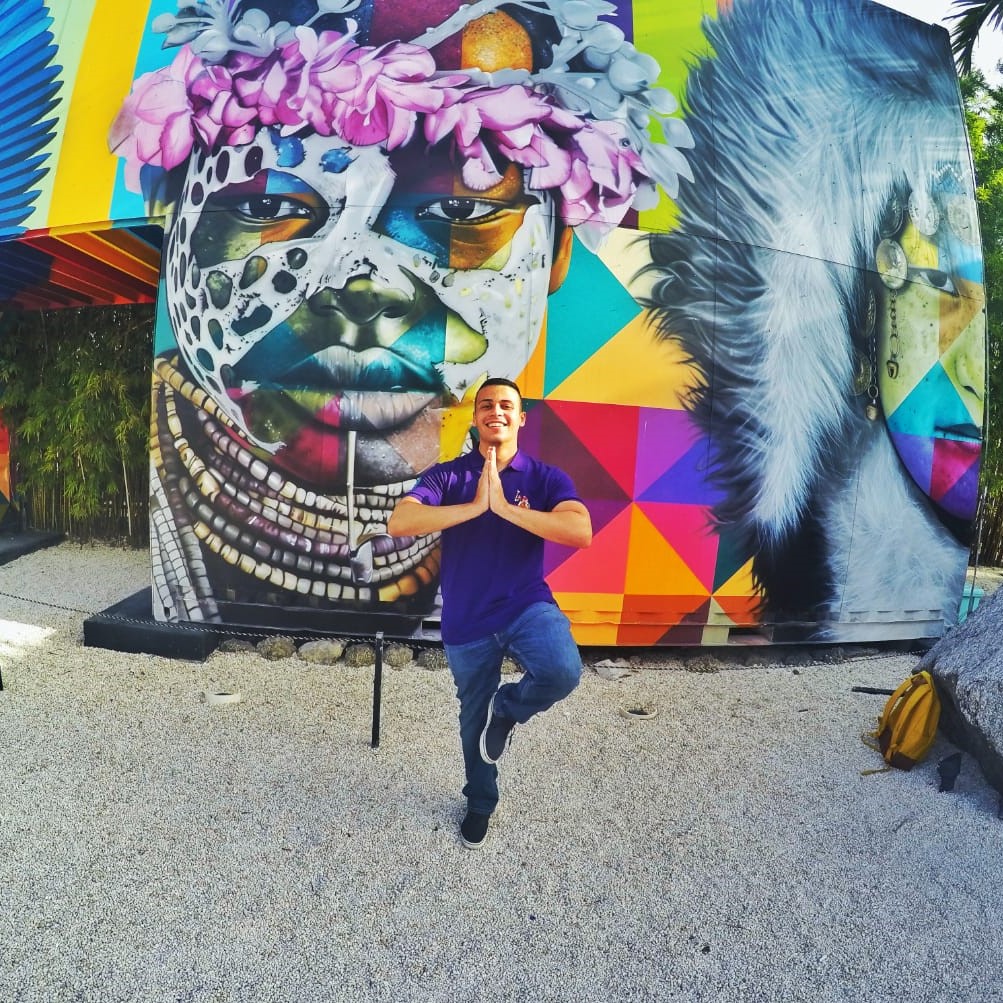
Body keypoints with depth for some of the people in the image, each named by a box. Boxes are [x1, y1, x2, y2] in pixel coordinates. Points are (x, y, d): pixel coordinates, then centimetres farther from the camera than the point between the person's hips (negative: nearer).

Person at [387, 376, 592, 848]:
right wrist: (475, 506, -26)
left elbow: (581, 532, -21)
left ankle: (507, 708, 6)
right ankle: (480, 804, 47)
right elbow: (398, 523, -20)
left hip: (527, 605, -1)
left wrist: (505, 507, -27)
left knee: (562, 671, -31)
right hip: (466, 621, 1)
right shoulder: (446, 475, -4)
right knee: (474, 718, 17)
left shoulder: (546, 477, -4)